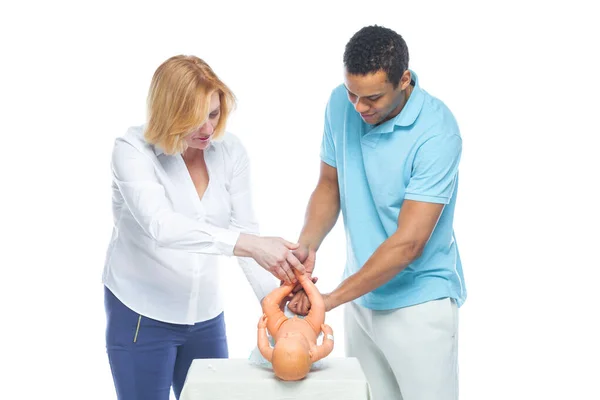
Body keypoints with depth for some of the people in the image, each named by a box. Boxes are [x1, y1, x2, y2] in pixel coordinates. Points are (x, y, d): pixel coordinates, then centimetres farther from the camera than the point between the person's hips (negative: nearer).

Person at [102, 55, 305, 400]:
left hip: (207, 314, 4)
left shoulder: (230, 150, -5)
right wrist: (250, 244, -45)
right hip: (141, 316, -4)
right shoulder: (133, 150, -17)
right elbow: (160, 225, -34)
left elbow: (245, 228, -8)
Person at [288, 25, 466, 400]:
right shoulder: (342, 103, -4)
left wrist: (331, 298, -20)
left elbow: (407, 242, -24)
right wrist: (308, 243, -11)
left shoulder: (437, 133, -23)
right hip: (362, 294, 5)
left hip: (418, 302, -5)